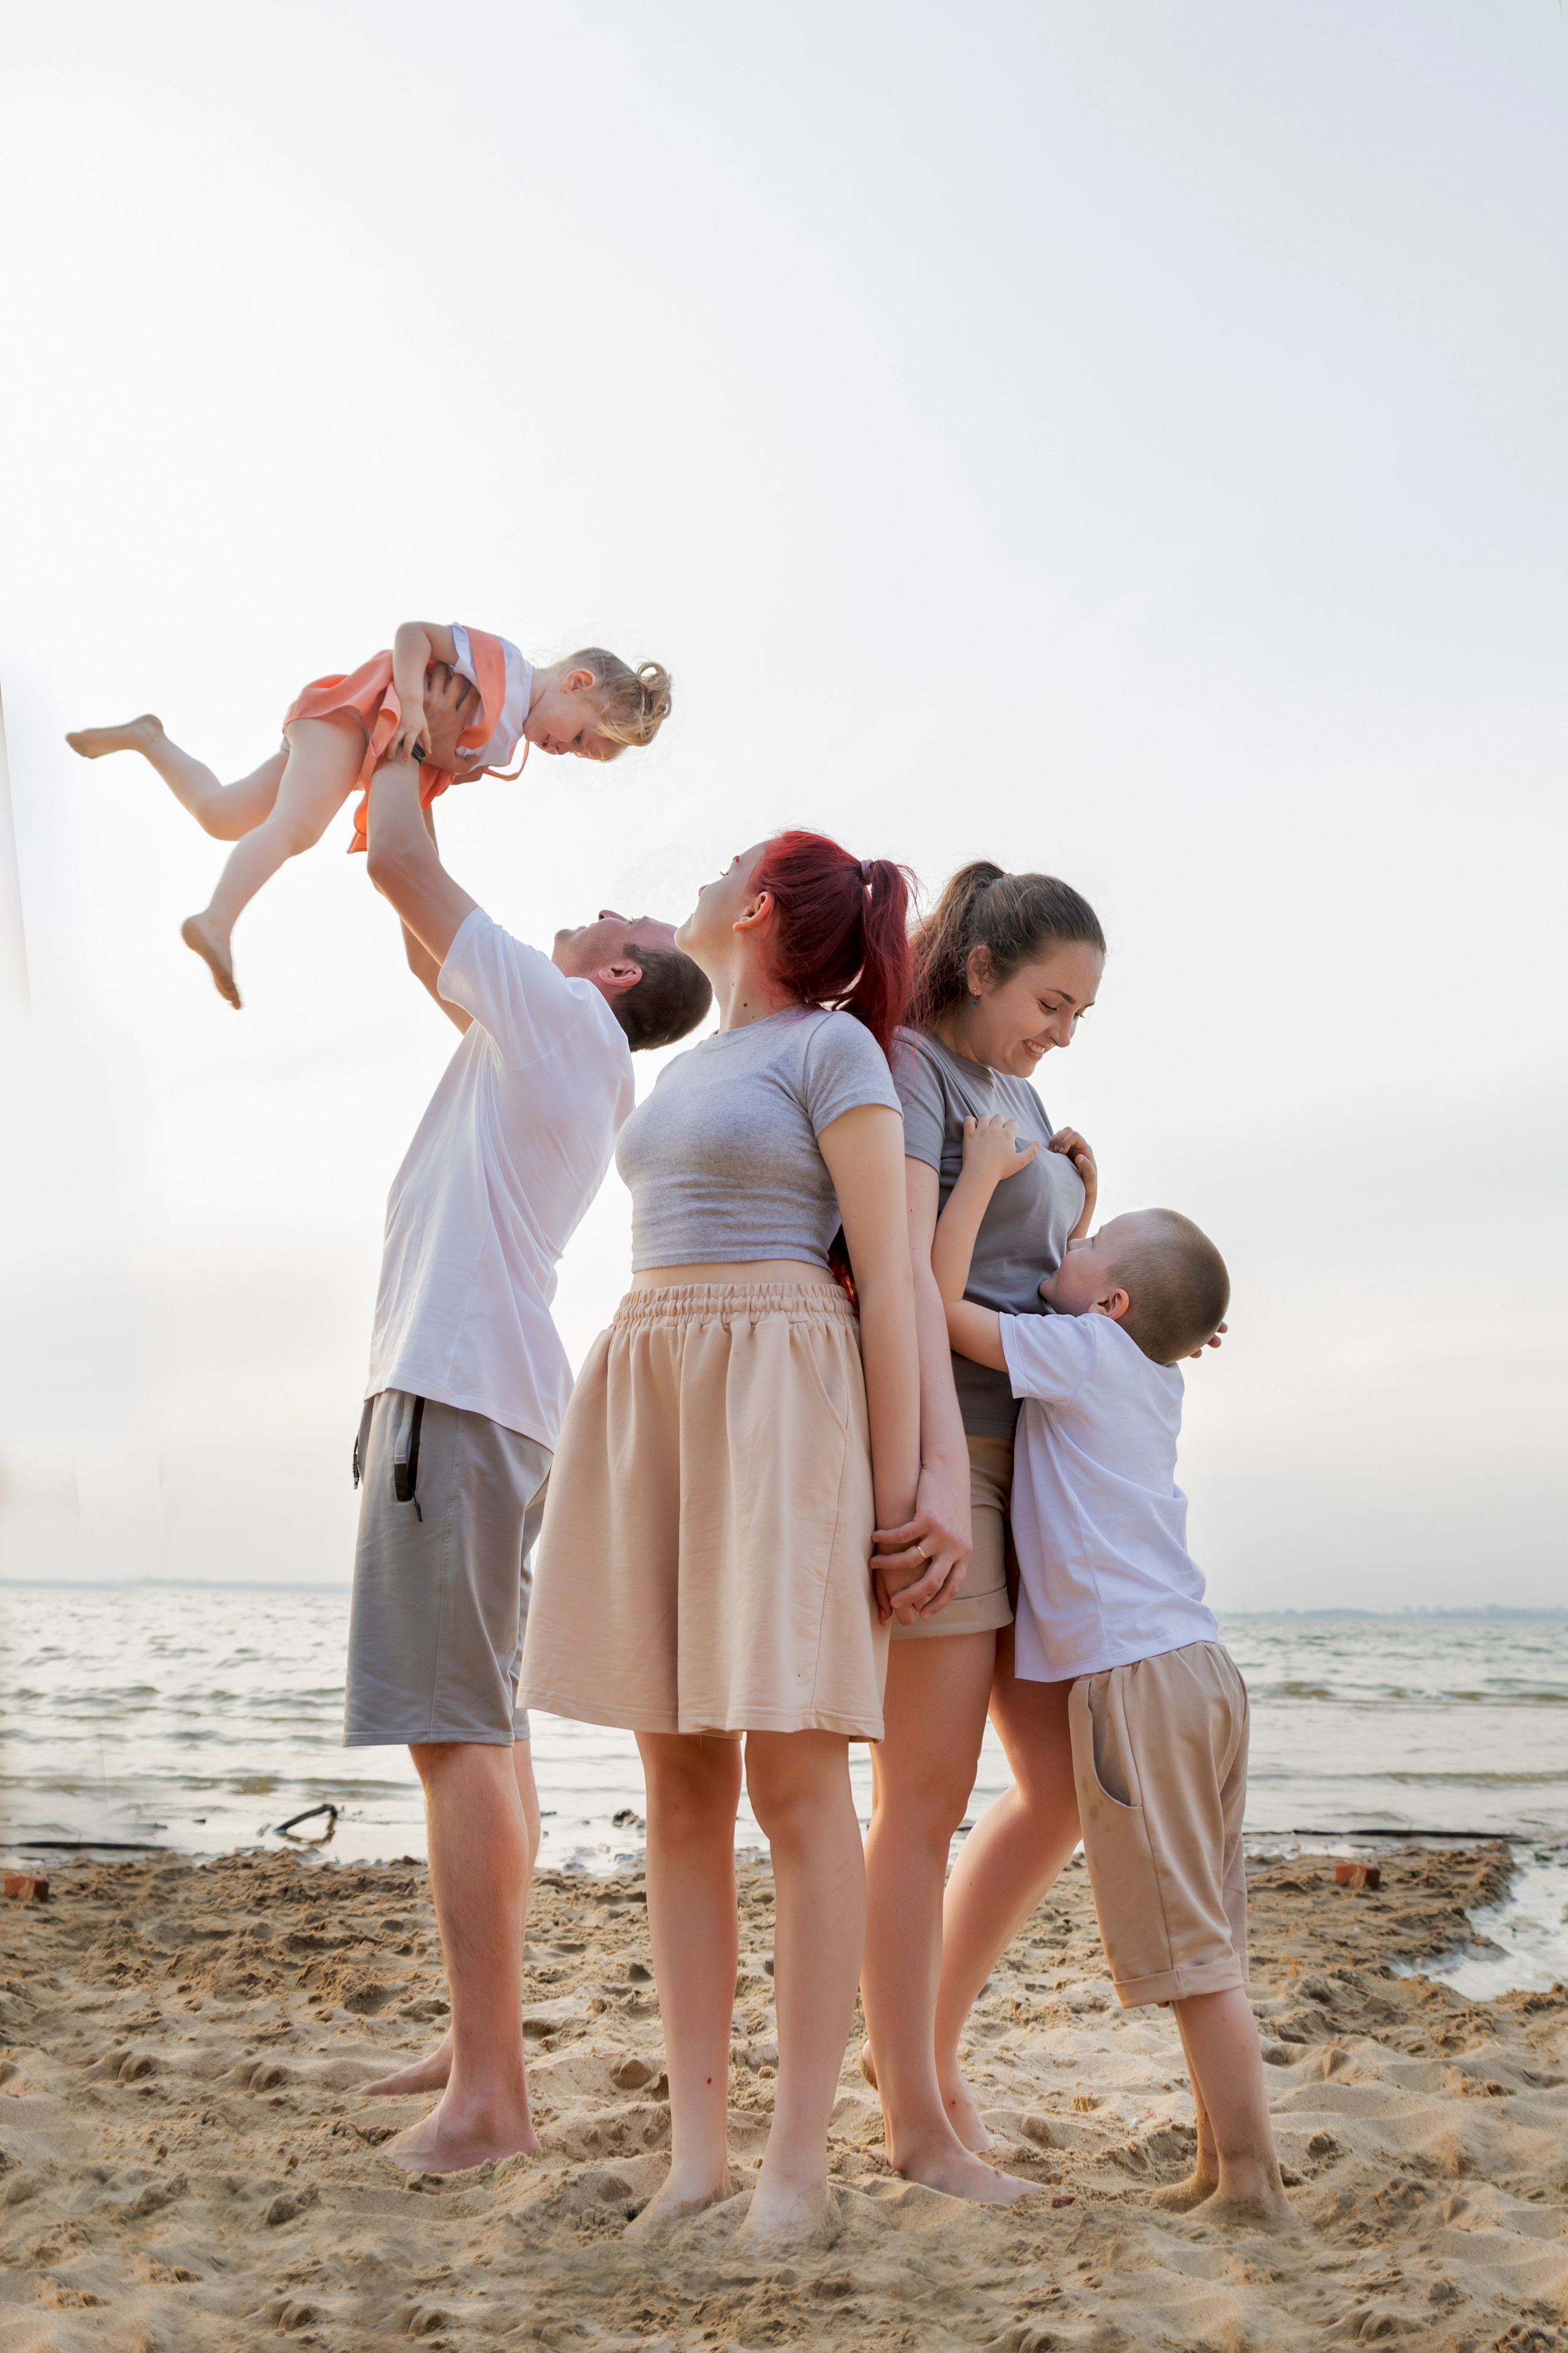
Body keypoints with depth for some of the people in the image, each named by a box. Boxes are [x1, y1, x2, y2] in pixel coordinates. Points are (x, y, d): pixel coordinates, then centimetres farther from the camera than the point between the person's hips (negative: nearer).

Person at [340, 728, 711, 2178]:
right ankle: (483, 2041, 21)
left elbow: (399, 865, -6)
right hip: (476, 1397, 10)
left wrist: (401, 742, 13)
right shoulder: (550, 1042, 22)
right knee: (481, 1730, 12)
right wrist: (414, 754, 30)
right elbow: (426, 951, 33)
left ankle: (488, 2095, -15)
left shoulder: (560, 1016, -4)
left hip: (456, 1391, -10)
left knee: (458, 1733, -14)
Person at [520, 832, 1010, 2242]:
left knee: (795, 1784, -8)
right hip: (650, 1398, 8)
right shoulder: (692, 1069, 22)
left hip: (781, 1410, -7)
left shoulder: (834, 1043, -2)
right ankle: (697, 2144, 7)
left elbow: (888, 1275, -8)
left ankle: (800, 2155, 0)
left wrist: (895, 1492, -13)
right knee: (683, 1790, 3)